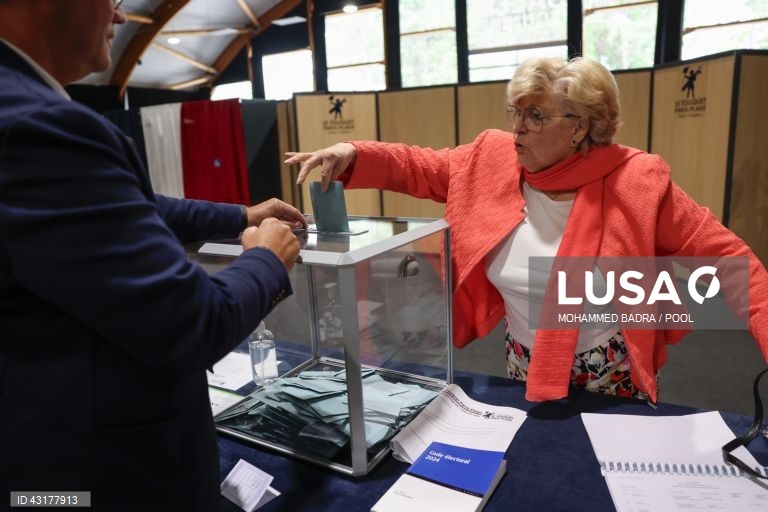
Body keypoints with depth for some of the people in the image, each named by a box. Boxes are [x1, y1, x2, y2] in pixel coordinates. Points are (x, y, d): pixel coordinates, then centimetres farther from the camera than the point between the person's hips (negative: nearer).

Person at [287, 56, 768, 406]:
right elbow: (419, 166, -1)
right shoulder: (494, 158, -7)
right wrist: (353, 156, -17)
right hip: (525, 371, 4)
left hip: (611, 378, -3)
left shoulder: (634, 181, -17)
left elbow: (726, 257, -12)